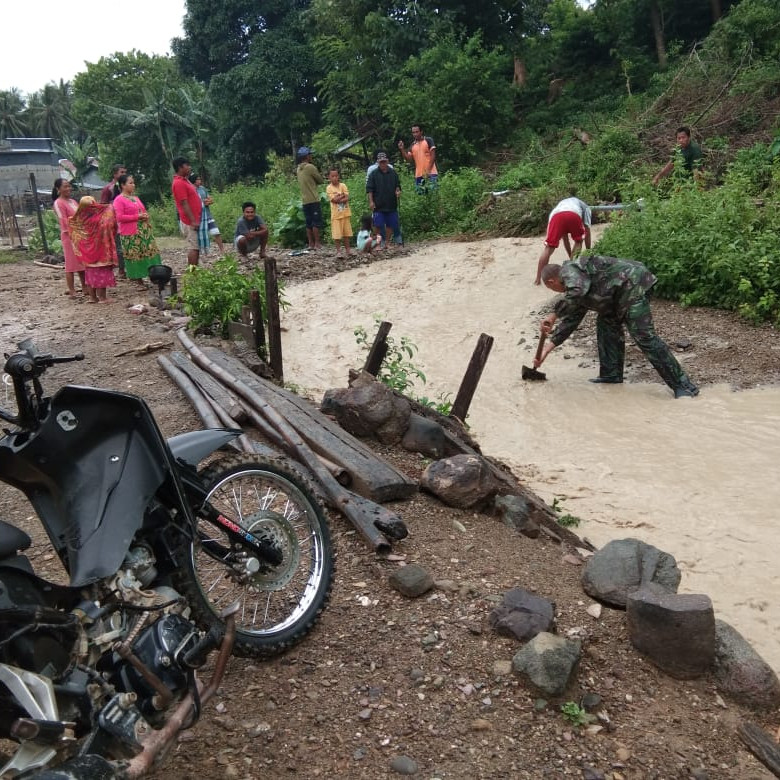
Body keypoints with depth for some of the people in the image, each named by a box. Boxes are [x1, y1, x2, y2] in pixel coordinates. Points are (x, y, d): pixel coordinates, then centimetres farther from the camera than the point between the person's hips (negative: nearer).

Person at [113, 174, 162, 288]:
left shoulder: (136, 197, 16)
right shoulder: (119, 200, -8)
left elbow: (143, 211, 28)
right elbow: (119, 217, -16)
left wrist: (146, 216, 3)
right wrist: (137, 216, -17)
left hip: (144, 231, 8)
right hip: (130, 234, -7)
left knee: (150, 252, 5)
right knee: (135, 256, -3)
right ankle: (139, 280, 4)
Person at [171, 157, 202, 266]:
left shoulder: (184, 180, 16)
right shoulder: (179, 183, -15)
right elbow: (184, 204, -20)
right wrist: (193, 221, -22)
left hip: (195, 219, 10)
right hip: (191, 221, -10)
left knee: (196, 247, 11)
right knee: (193, 247, -8)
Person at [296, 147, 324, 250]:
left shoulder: (299, 169, 14)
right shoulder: (310, 167, -10)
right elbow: (321, 180, -3)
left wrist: (313, 181, 8)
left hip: (305, 200, 7)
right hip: (313, 200, -7)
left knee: (309, 223, 9)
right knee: (317, 222, -5)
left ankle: (311, 243, 9)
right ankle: (317, 243, -7)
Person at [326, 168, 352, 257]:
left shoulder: (343, 185, 2)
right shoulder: (329, 188, -5)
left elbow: (347, 198, -7)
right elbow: (334, 200, -15)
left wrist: (338, 199, -16)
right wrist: (342, 195, -9)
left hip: (346, 213, 3)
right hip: (336, 214, -3)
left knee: (346, 233, 10)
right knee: (337, 234, -3)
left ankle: (347, 250, 18)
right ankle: (338, 251, 5)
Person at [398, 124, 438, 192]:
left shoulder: (428, 140, 0)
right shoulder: (413, 145, 14)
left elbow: (433, 156, -5)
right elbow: (409, 159, 9)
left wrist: (428, 170, -13)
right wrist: (402, 149, -4)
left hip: (430, 174, -5)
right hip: (418, 175, 5)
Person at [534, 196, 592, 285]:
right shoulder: (585, 207, 41)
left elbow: (565, 237, 48)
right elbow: (587, 231, 34)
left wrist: (571, 257, 52)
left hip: (556, 215, 2)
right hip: (574, 215, -2)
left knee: (549, 247, 5)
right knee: (578, 242, 25)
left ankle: (538, 278, -3)